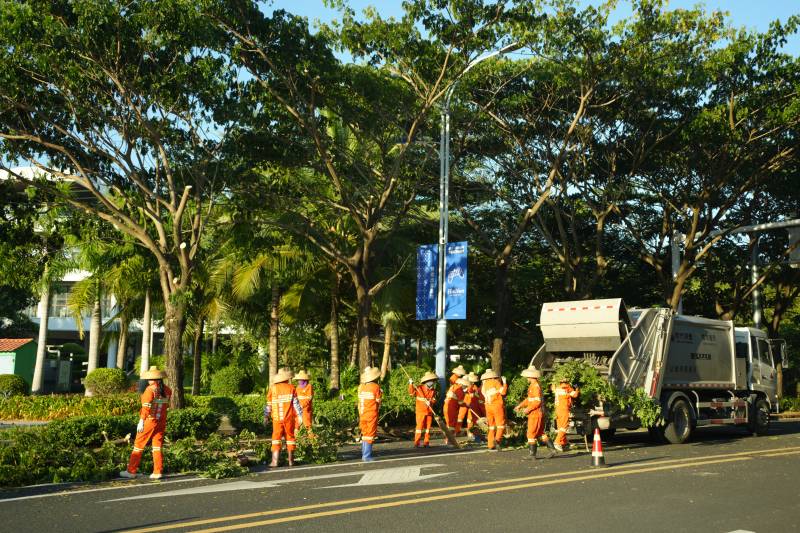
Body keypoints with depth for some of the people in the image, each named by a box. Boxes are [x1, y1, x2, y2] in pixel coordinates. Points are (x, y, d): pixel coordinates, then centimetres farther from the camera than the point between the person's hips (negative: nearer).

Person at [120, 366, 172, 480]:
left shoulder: (150, 389, -12)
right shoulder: (167, 390, 5)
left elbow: (146, 406, -20)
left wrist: (141, 421, -23)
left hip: (149, 421, -5)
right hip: (161, 422, 5)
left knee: (139, 445, 4)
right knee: (157, 447, 10)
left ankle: (131, 471, 8)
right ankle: (157, 472, 7)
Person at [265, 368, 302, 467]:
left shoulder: (273, 388, 0)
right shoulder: (291, 388, -3)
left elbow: (268, 404, 4)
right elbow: (296, 403, -3)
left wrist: (266, 417, 13)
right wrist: (300, 416, 1)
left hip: (277, 418, 0)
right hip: (289, 418, 0)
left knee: (276, 438, 4)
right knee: (290, 437, 9)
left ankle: (275, 461, -3)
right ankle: (291, 460, 11)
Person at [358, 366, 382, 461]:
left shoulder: (361, 387, 0)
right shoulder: (376, 387, -12)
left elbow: (360, 401, 6)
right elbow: (378, 402, -5)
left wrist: (360, 414, 13)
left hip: (362, 414, 5)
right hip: (372, 414, -5)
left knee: (364, 434, 15)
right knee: (370, 435, 0)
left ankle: (364, 455, 20)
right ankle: (367, 456, -1)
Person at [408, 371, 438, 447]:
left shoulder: (433, 391, 6)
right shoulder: (419, 388, -6)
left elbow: (434, 400, 1)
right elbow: (412, 392, -14)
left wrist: (430, 402, -21)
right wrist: (411, 384, -26)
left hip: (429, 411, 4)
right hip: (420, 411, -4)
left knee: (428, 427, 7)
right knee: (419, 427, -5)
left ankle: (426, 442, 15)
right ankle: (416, 443, 0)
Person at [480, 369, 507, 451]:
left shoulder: (483, 385, 11)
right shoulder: (495, 382, -6)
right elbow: (503, 392, -12)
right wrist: (504, 383, 1)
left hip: (488, 407, 6)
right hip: (498, 406, -6)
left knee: (492, 426, 13)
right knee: (501, 425, -2)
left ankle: (490, 445, 9)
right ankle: (497, 440, -25)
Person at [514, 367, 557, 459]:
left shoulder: (536, 386, -17)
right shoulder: (532, 386, 15)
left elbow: (538, 401, -23)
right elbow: (529, 399, 22)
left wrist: (528, 409, -17)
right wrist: (520, 406, 18)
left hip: (536, 414, -10)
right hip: (539, 414, 10)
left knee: (531, 434, -2)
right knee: (540, 433, 14)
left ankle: (532, 454, 3)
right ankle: (552, 448, 13)